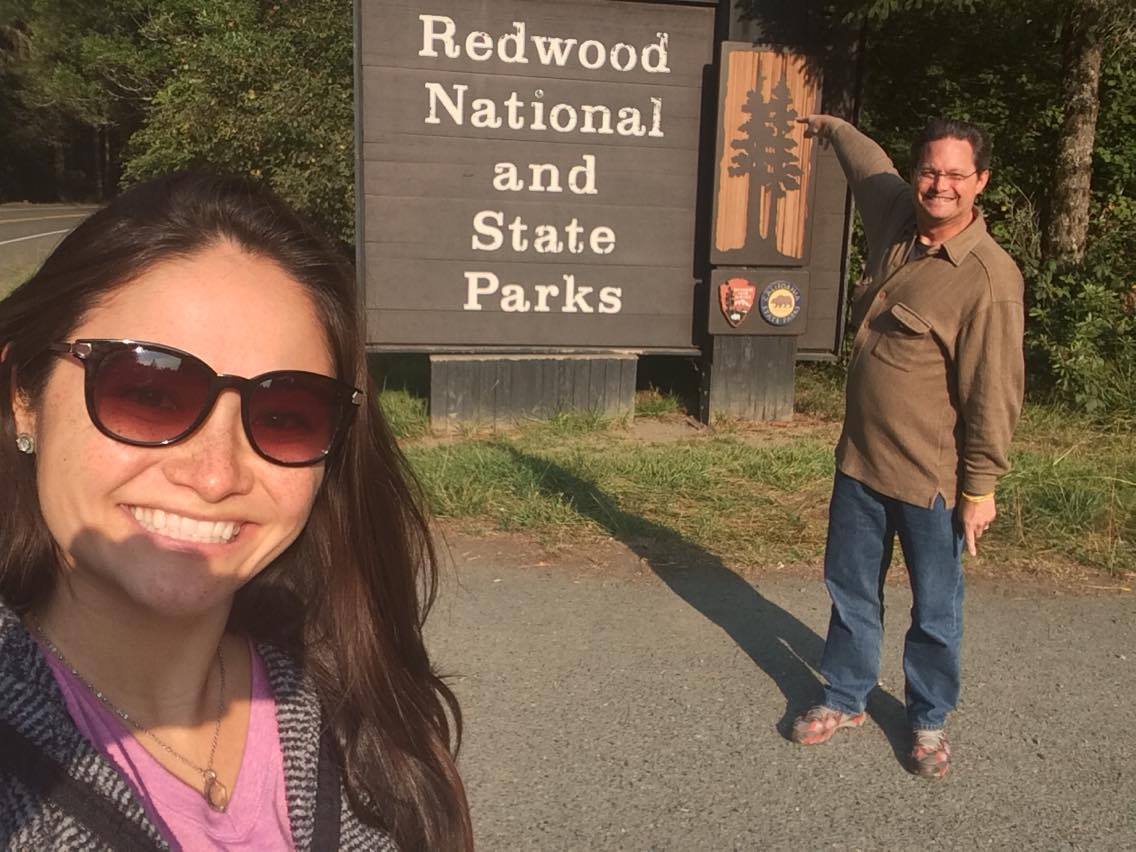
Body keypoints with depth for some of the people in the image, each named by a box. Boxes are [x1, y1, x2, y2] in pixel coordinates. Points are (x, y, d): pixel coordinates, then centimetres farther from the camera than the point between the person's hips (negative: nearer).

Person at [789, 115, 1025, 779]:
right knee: (851, 588, 19)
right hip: (860, 459, 7)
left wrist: (981, 487, -15)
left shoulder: (990, 275, -20)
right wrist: (831, 126, 42)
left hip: (931, 477, -7)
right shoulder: (898, 220, 1)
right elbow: (871, 164, 25)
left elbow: (994, 390, -17)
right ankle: (847, 699, 38)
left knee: (936, 609, 11)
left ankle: (930, 722, 32)